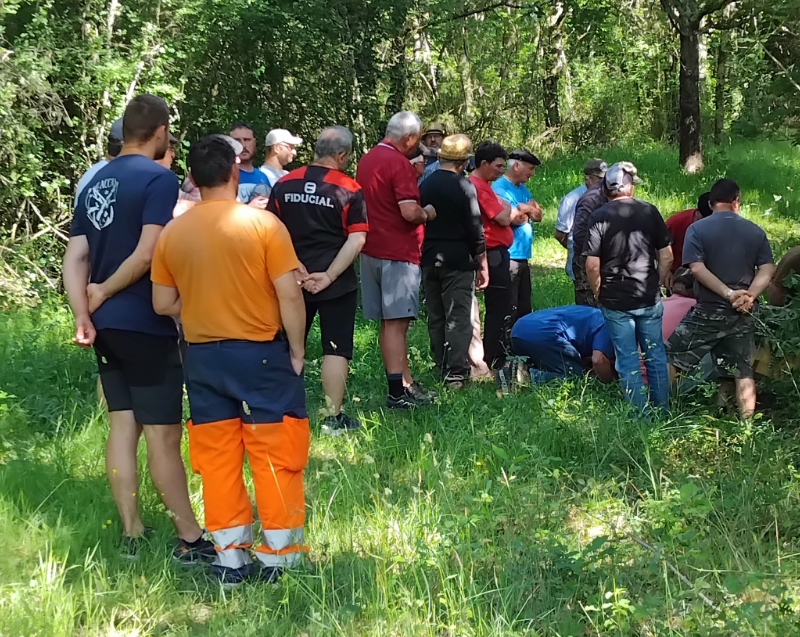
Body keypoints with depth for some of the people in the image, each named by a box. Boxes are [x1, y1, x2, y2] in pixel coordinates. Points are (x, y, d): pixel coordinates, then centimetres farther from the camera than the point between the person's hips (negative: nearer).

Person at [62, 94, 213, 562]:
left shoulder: (96, 182, 11)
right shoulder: (159, 178, -12)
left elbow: (74, 258, 6)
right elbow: (148, 254, -20)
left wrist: (83, 314, -3)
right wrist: (103, 293, -8)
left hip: (107, 325, 7)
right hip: (146, 324, -7)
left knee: (123, 425, 12)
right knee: (163, 432, -2)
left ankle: (132, 534, 18)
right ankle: (192, 540, 6)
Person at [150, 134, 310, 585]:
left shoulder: (173, 233, -1)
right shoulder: (263, 223, -12)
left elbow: (163, 304, 5)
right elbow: (289, 295, -15)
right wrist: (297, 349, -4)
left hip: (203, 357, 4)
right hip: (262, 353, -3)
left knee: (217, 459, 11)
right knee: (276, 455, 7)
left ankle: (231, 556, 16)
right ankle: (278, 555, 13)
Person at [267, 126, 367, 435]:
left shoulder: (284, 184, 3)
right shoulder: (349, 189, -8)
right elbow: (357, 239, -14)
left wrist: (295, 270, -1)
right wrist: (329, 276, -15)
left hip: (294, 280, 4)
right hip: (337, 282, -4)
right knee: (336, 348, 2)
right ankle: (334, 417, 3)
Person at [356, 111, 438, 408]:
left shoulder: (367, 159, 13)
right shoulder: (399, 163, -15)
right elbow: (410, 212, -22)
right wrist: (427, 214, -2)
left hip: (372, 249, 9)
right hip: (398, 252, -9)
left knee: (390, 322, 12)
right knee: (396, 322, -8)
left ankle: (406, 383, 19)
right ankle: (397, 392, -7)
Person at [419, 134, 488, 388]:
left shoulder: (425, 185, 4)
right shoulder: (464, 186, -12)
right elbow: (475, 228, -11)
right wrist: (482, 263, -2)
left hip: (429, 260, 5)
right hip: (457, 261, -5)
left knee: (435, 318, 13)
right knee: (458, 319, -3)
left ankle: (442, 369, 18)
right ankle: (457, 374, -5)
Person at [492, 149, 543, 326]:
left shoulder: (523, 189, 18)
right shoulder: (500, 188, -11)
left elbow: (538, 215, 12)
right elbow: (513, 218, -21)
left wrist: (523, 209, -9)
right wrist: (528, 210, 0)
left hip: (523, 257, 10)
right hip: (508, 257, -10)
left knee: (524, 308, 14)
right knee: (509, 310, -9)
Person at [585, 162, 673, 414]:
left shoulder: (599, 217, -8)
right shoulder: (649, 211, -1)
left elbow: (592, 265, -12)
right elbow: (667, 256, -1)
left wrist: (598, 292, 4)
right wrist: (656, 284, 11)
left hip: (615, 301, -2)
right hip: (649, 298, 2)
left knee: (628, 359, 6)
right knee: (655, 354, 13)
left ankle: (640, 414, 10)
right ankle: (662, 410, 19)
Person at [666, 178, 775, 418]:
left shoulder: (697, 229, -4)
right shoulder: (756, 232, 6)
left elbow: (697, 268, -16)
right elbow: (767, 270, -2)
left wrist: (729, 294, -17)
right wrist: (749, 296, -12)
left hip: (708, 312, -3)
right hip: (743, 315, 4)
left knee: (670, 357, 8)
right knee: (743, 371, 9)